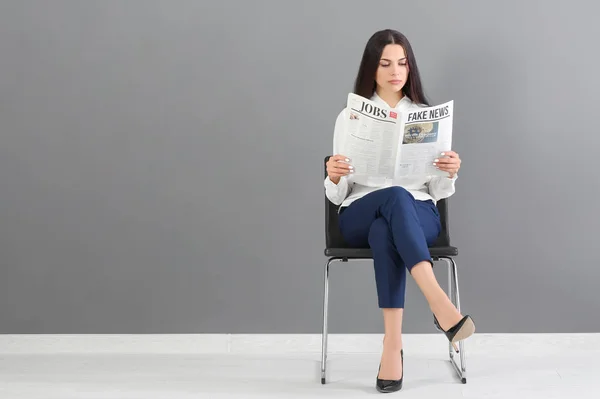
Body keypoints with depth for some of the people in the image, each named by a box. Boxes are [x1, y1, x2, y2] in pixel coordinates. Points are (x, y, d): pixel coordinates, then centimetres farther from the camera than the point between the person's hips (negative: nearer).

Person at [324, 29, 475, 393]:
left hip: (419, 214, 1)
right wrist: (333, 176, -19)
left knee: (385, 232, -38)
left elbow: (438, 192, 7)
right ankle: (440, 302, -50)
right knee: (395, 196, -38)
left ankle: (393, 345, -42)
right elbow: (337, 195, 5)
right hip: (360, 215, 0)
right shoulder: (350, 117, 9)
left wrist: (450, 173, -16)